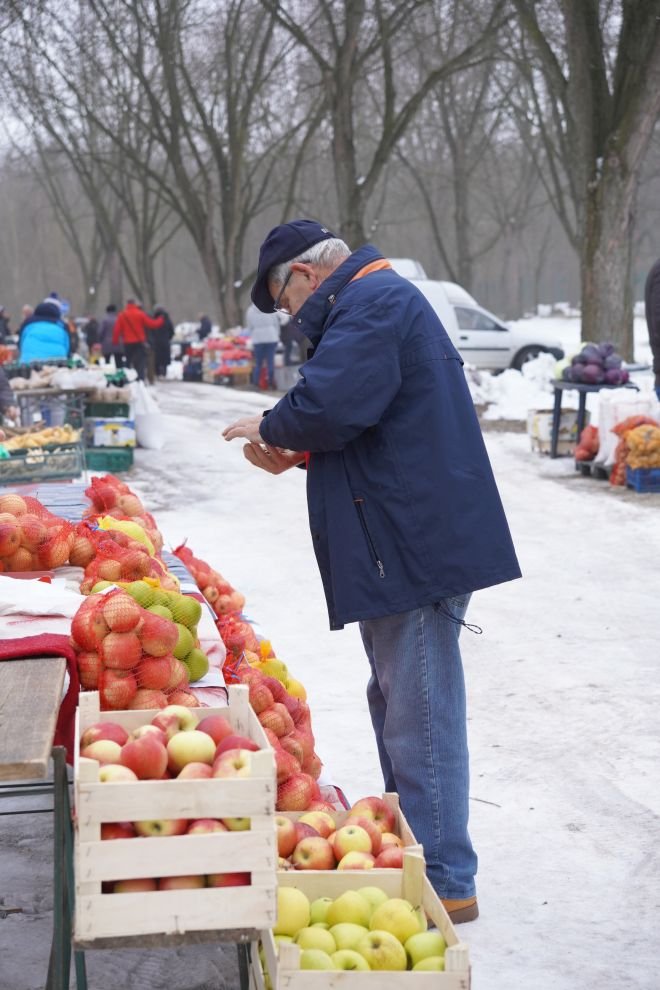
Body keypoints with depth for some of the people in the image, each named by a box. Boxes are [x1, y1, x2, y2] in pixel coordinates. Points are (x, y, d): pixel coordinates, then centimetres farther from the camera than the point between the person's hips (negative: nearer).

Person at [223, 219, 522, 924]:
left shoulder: (372, 303, -14)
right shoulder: (376, 303, 20)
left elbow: (326, 407, -26)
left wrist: (270, 428, -7)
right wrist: (297, 454, 13)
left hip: (415, 548, -12)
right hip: (406, 547, 12)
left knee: (418, 715, -7)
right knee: (397, 705, 20)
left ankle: (445, 883, 0)